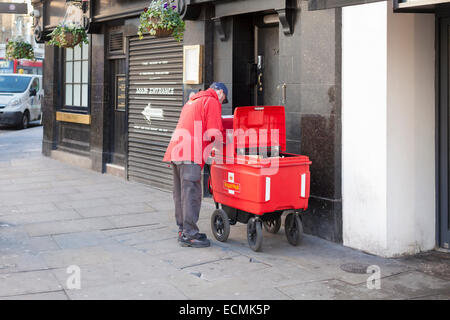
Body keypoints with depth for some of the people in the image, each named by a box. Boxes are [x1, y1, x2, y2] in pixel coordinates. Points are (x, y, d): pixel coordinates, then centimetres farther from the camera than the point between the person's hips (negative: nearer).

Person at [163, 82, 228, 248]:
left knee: (180, 194, 11)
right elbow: (214, 133, -7)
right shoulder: (212, 102, 1)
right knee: (191, 194, -9)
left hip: (175, 151, 9)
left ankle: (182, 230, 16)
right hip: (190, 155, -9)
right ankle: (190, 234, -10)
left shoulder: (192, 101, 30)